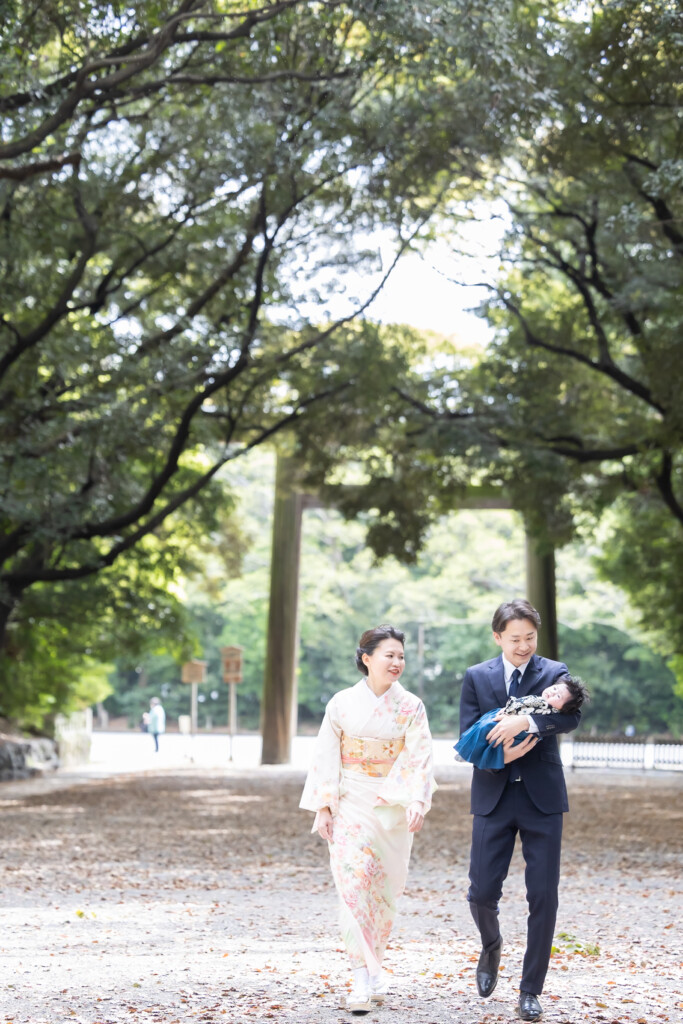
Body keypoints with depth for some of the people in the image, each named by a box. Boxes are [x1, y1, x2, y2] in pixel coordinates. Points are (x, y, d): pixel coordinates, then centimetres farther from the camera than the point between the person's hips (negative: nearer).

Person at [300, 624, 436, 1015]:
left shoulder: (411, 707, 0)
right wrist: (323, 807, -3)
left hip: (393, 807, 1)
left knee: (385, 889, 7)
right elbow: (327, 758, 2)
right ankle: (364, 979, -14)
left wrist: (418, 801, -22)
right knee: (353, 880, -14)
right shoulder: (342, 703, 0)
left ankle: (373, 966, 26)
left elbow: (420, 759, -7)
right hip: (351, 805, -1)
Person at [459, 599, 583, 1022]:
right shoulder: (476, 677, 6)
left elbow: (572, 715, -18)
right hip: (493, 797, 1)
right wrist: (500, 753, -21)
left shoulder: (554, 673, 1)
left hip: (542, 797, -1)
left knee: (544, 896, -2)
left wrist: (527, 721, -35)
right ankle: (492, 947, 33)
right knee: (482, 892, -1)